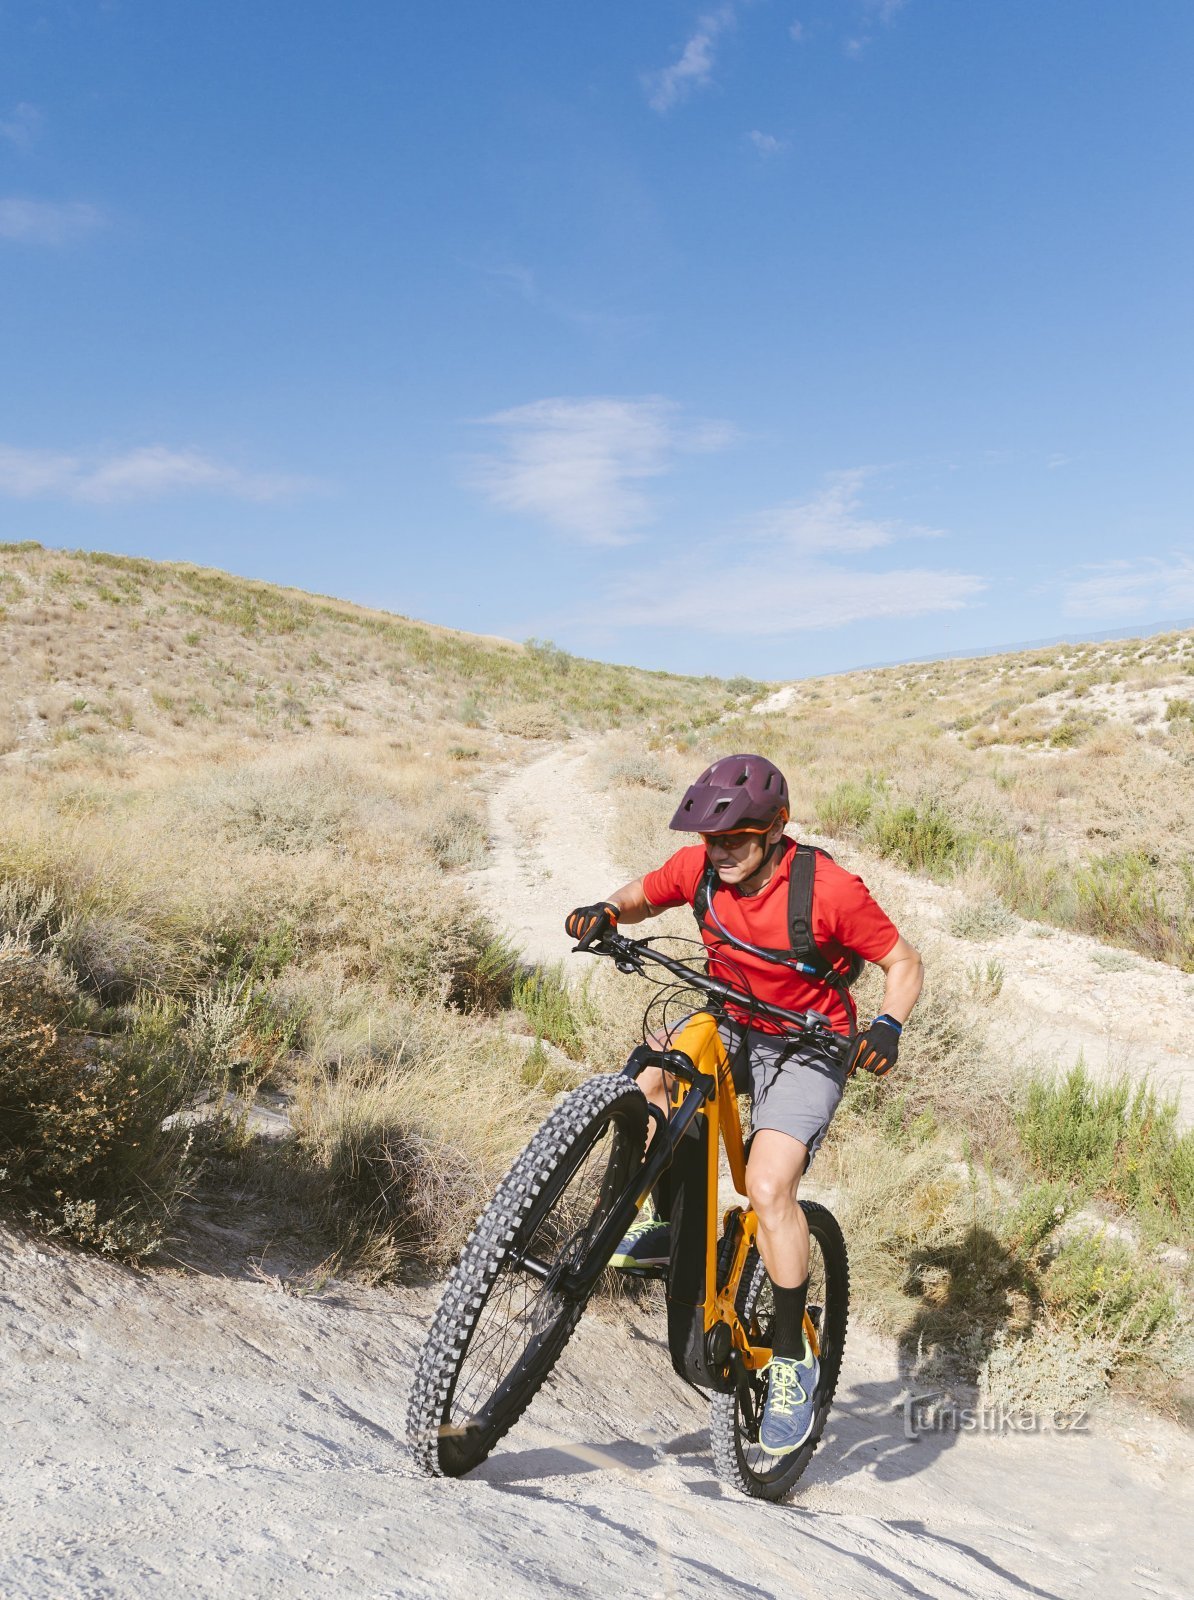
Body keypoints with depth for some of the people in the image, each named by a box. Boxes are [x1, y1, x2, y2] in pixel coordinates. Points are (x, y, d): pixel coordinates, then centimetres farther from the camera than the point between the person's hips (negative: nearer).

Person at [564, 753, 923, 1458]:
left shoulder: (828, 888, -24)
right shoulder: (701, 866, -11)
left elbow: (905, 962, -14)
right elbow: (643, 895, 7)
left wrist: (888, 1025, -33)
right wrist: (605, 912, -16)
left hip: (808, 1048, -5)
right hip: (734, 1028, 5)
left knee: (768, 1186, -22)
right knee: (649, 1069, -23)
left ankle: (793, 1359, -2)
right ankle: (670, 1224, 0)